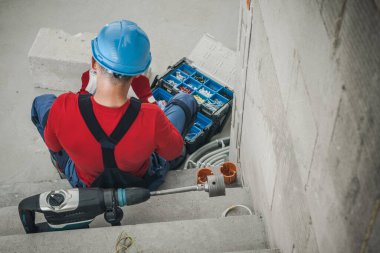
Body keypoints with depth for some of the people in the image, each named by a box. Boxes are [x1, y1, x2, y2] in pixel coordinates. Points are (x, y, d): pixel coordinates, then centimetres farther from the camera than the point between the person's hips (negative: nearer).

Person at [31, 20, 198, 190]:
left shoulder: (63, 108, -37)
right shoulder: (151, 118, -40)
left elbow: (53, 144, -12)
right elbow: (174, 152, -16)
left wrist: (84, 90, -7)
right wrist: (148, 97, -12)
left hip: (85, 184, 1)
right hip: (145, 184, 0)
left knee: (42, 102, 18)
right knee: (185, 101, 15)